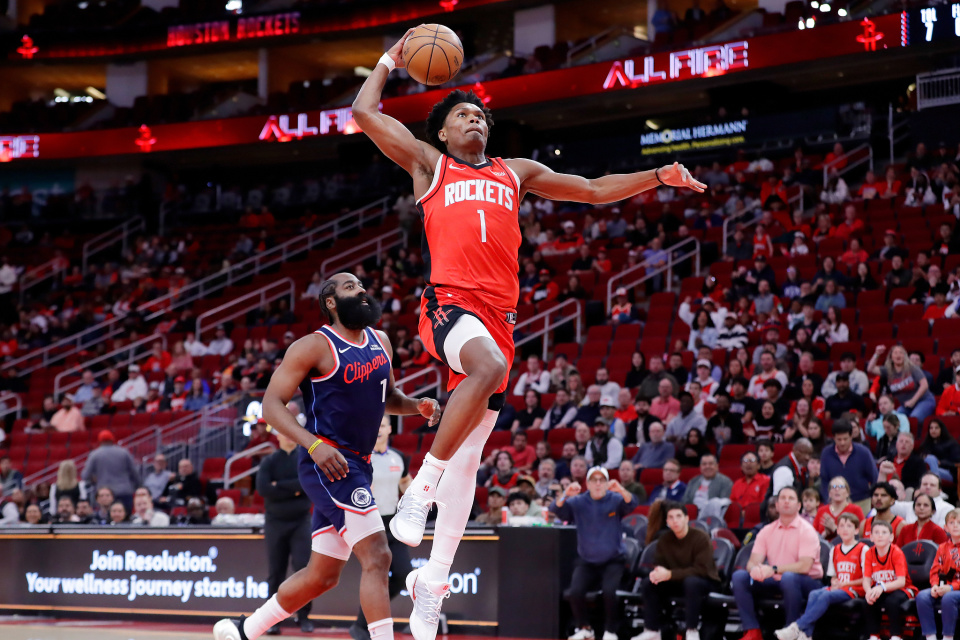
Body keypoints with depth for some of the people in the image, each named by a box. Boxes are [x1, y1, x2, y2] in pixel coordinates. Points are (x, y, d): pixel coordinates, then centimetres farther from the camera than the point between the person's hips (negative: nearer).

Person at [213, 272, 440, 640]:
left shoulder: (380, 342, 13)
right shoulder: (315, 347, -9)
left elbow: (388, 398, 27)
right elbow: (272, 403, -13)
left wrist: (418, 406, 4)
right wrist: (314, 445, -27)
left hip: (357, 466, 9)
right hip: (327, 463, -8)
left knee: (322, 574, 14)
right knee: (377, 555, -19)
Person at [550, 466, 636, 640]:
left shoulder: (615, 500, -2)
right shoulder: (578, 503, 0)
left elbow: (631, 505, -21)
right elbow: (557, 510, -13)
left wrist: (621, 490, -43)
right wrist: (565, 495, -34)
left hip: (612, 561, -2)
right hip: (586, 561, 2)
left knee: (609, 591, -26)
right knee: (575, 592, -20)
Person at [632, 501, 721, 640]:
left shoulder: (700, 538, -18)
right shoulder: (665, 539, 0)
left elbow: (701, 570, -25)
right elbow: (659, 564, 4)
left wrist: (670, 574, -32)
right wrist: (657, 573, -24)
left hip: (706, 581, -6)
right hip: (677, 582, 6)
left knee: (691, 582, -39)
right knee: (647, 583, -15)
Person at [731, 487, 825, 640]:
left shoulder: (806, 531, -8)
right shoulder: (767, 531, 8)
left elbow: (805, 566, -20)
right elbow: (753, 561, 2)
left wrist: (774, 569, -29)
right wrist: (755, 568, -25)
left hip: (808, 583, -5)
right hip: (775, 582, 5)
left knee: (788, 578, -39)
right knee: (739, 576, -14)